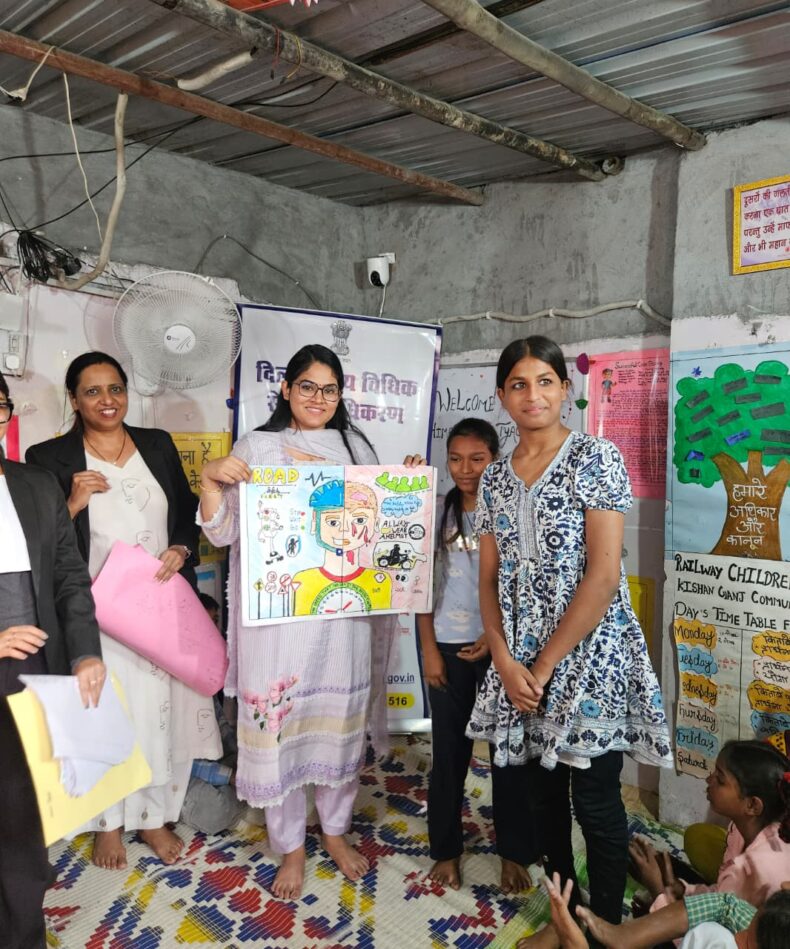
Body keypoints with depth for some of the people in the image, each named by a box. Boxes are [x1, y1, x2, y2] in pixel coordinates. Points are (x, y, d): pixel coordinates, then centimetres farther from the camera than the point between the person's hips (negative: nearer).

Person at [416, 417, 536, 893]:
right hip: (450, 645, 2)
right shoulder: (439, 512, 2)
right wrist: (429, 648, -1)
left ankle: (515, 854, 27)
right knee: (450, 751, 11)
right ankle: (447, 849, 28)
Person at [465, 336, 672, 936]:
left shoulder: (595, 458, -9)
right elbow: (489, 578, 8)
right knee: (545, 794, 17)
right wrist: (505, 660, -6)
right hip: (520, 663, 5)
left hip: (588, 655, -5)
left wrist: (545, 665, -13)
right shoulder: (495, 477, 8)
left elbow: (604, 574, -15)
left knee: (595, 803, 5)